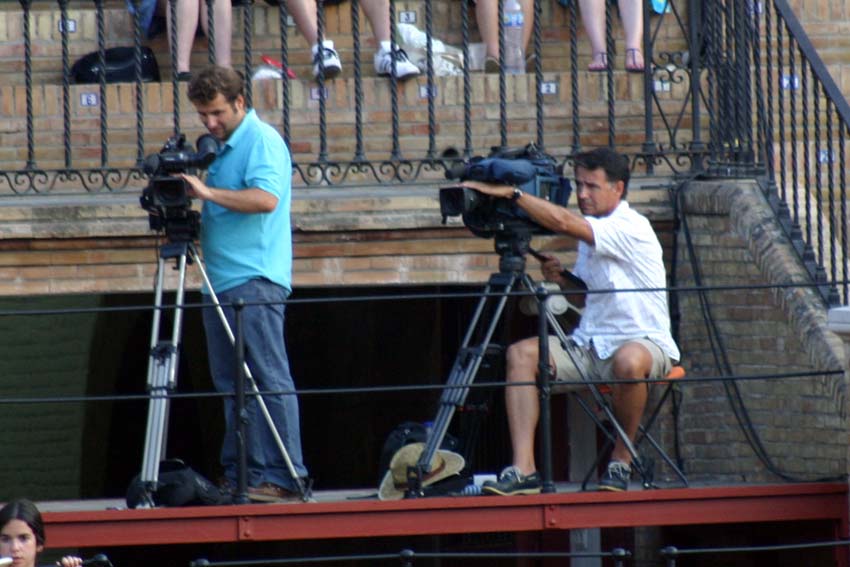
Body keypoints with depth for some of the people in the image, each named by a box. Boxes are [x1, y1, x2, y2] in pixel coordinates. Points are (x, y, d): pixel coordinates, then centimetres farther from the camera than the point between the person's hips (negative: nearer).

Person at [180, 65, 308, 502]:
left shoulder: (262, 140, -8)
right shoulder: (221, 147, 20)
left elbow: (266, 198, -22)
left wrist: (208, 192, -26)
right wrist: (187, 193, 11)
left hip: (255, 281, -10)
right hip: (222, 283, 10)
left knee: (269, 380, -11)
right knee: (231, 384, 8)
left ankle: (282, 478, -13)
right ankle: (239, 478, 10)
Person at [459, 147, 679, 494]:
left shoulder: (630, 227, -13)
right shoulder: (591, 235, 15)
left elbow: (563, 222, -26)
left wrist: (511, 193, -22)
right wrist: (562, 280, 4)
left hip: (644, 341, -8)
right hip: (591, 346, 8)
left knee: (629, 360, -42)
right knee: (522, 353, -14)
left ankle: (622, 460, -17)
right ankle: (523, 469, -25)